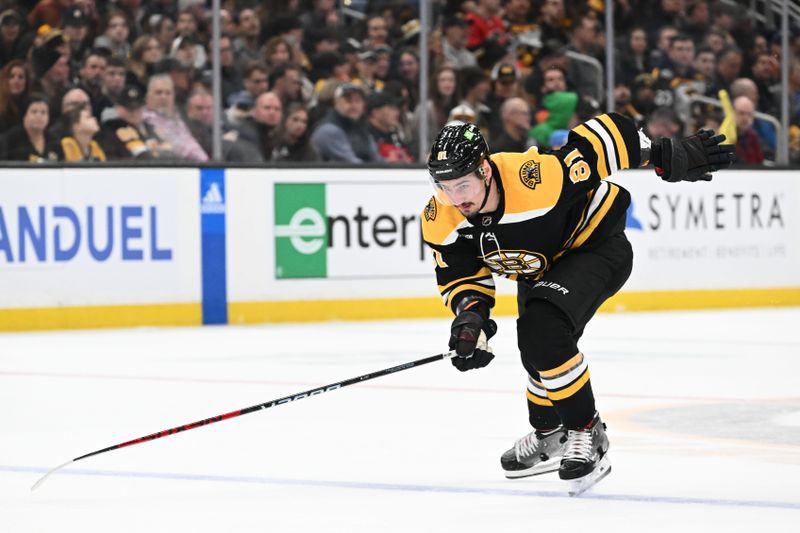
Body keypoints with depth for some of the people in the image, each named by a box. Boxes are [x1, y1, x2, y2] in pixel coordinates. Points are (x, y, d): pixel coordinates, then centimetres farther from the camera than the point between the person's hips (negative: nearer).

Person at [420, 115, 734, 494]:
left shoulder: (538, 177, -40)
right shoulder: (441, 221, -22)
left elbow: (601, 139, -30)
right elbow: (460, 275, -7)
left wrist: (671, 158, -20)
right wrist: (470, 313, -28)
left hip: (594, 245, -7)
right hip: (539, 265, 7)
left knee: (544, 333, -26)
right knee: (537, 350, 16)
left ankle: (587, 434, -11)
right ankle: (550, 434, 44)